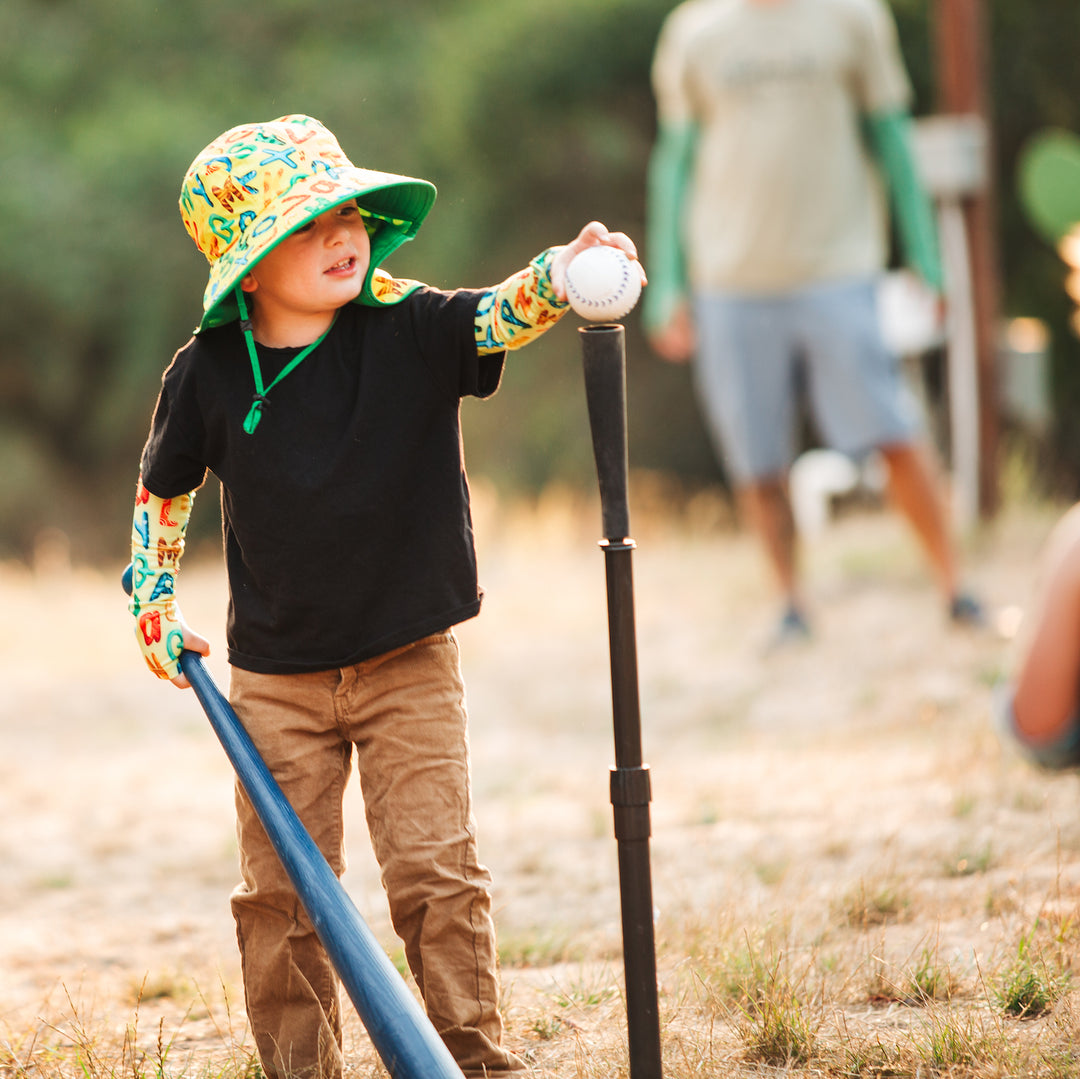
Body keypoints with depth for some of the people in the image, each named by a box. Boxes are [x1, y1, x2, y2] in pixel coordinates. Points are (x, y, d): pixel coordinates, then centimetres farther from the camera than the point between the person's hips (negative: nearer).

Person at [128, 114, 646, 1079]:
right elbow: (161, 492, 11)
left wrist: (563, 277, -47)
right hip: (277, 680, 1)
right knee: (282, 891, 5)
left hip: (411, 666, -1)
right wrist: (154, 609, 9)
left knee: (436, 871, -4)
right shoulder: (209, 374, -5)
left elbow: (502, 315, -27)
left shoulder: (412, 331, -9)